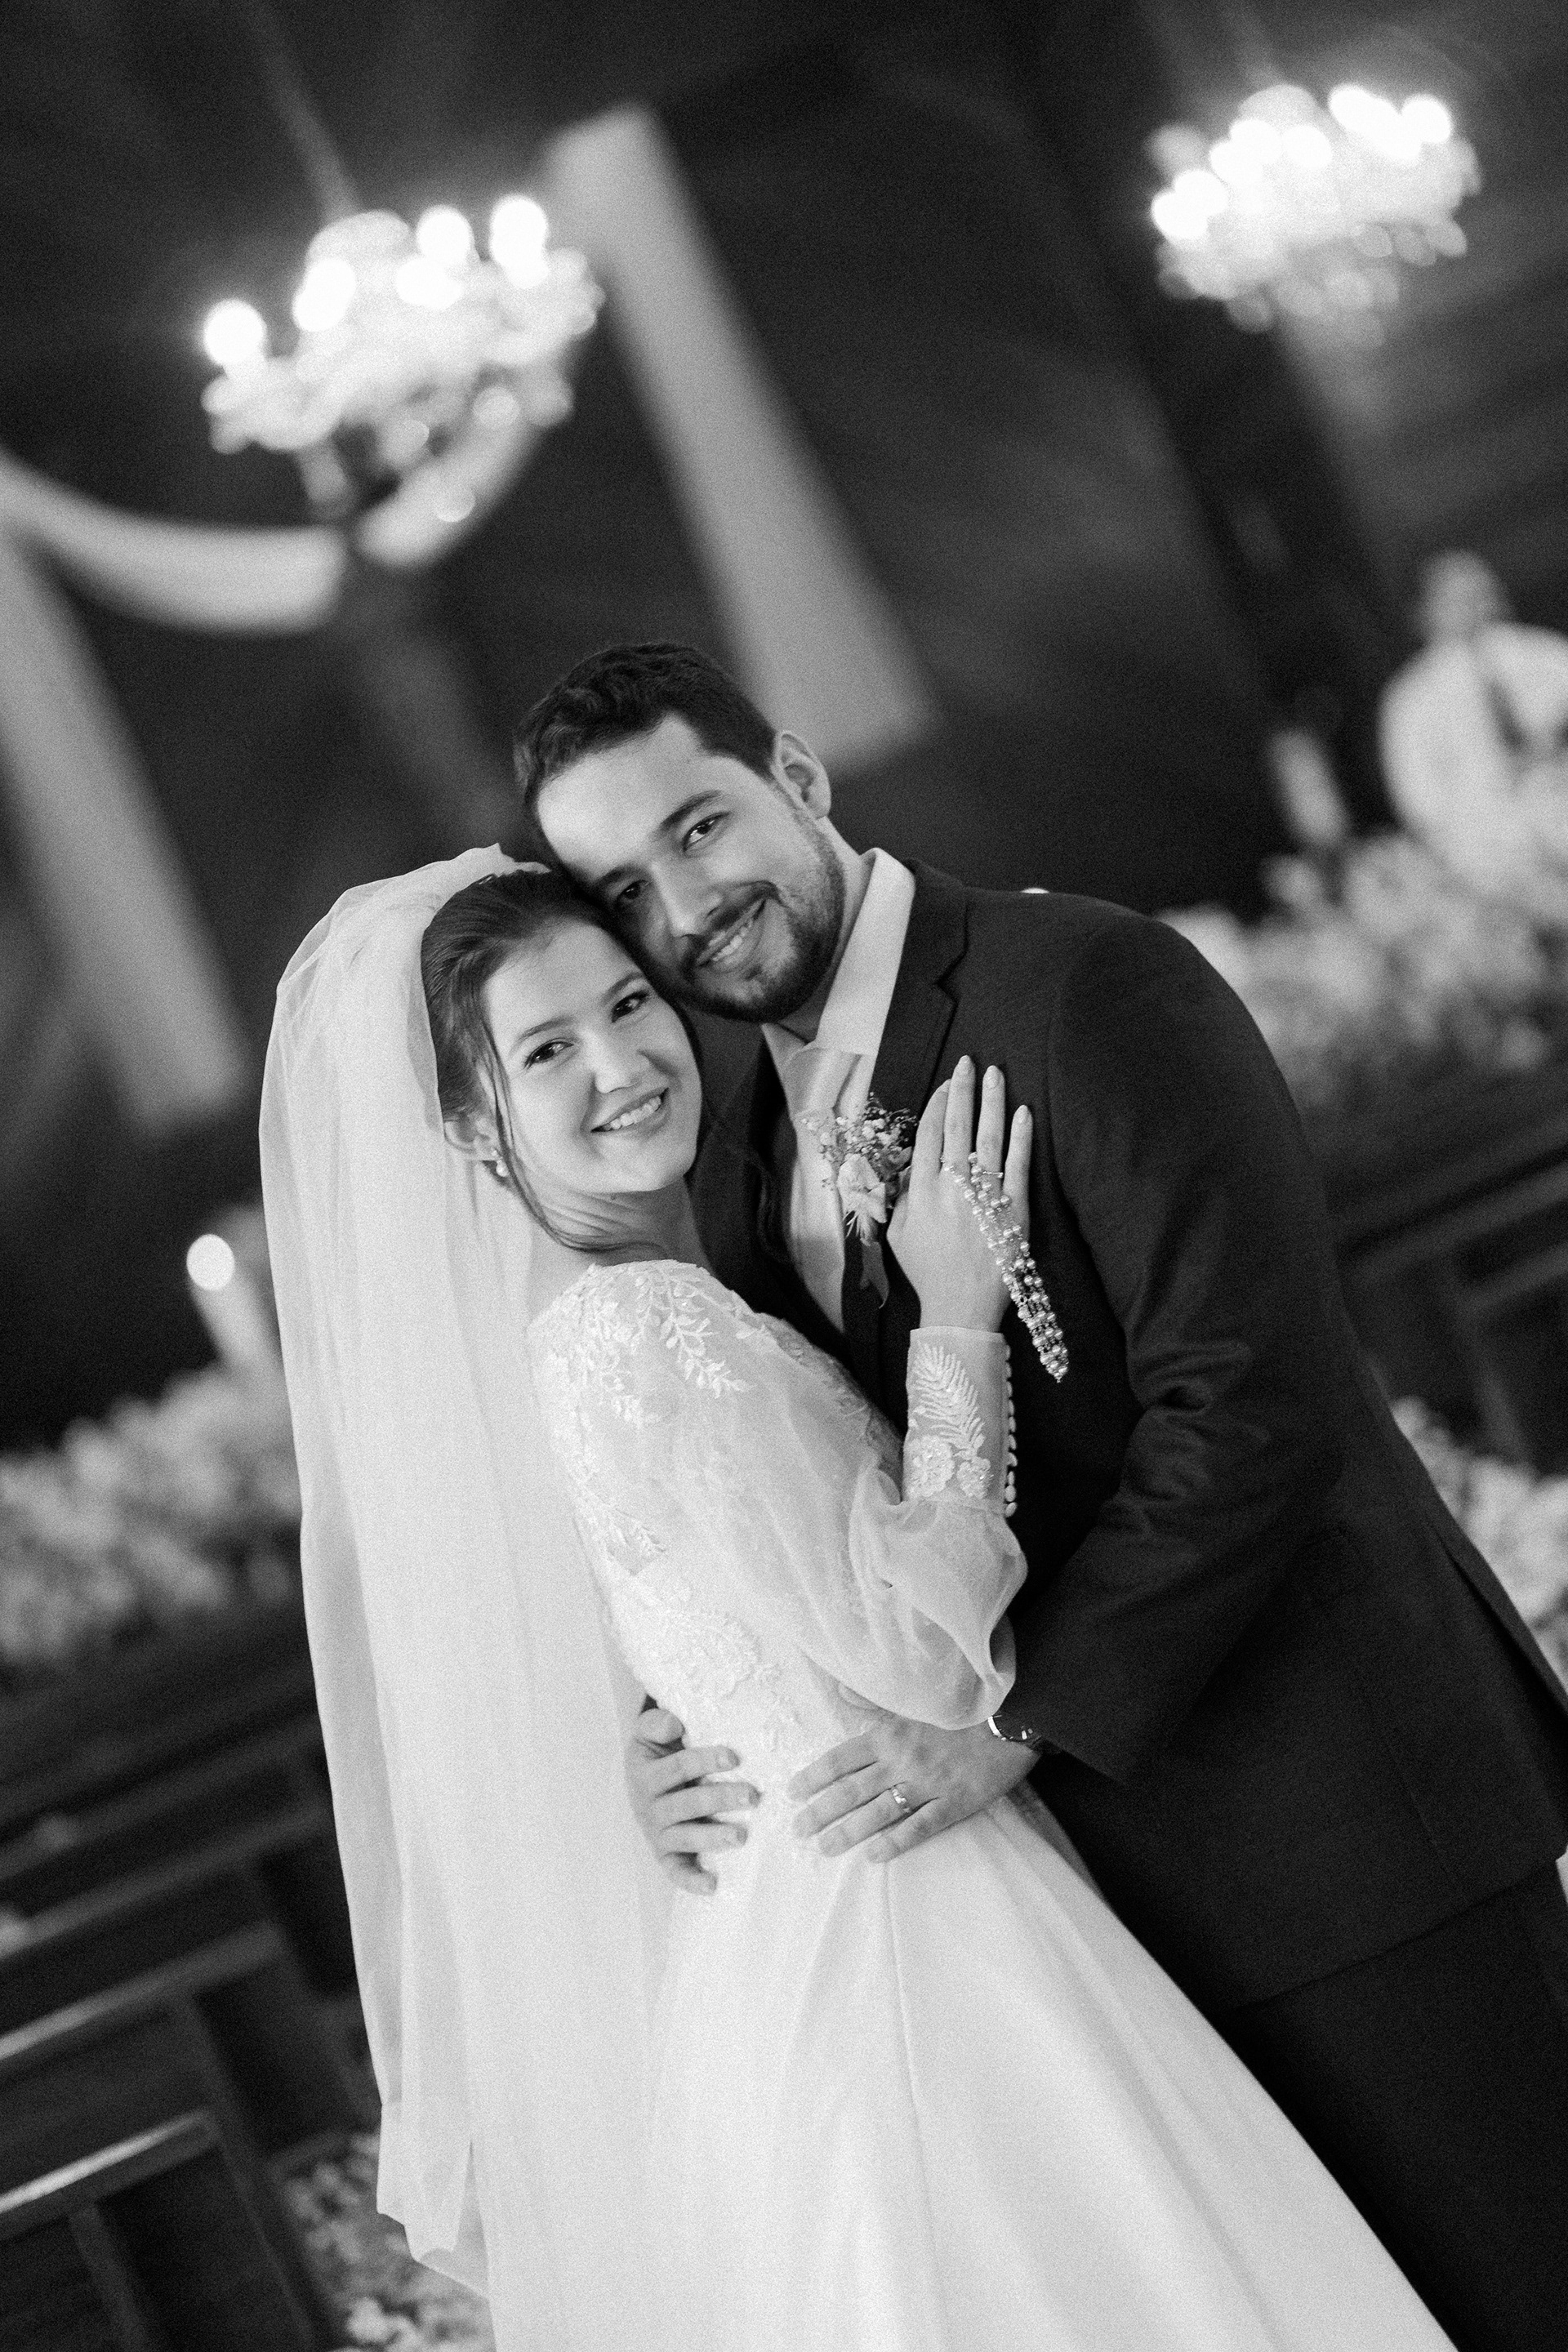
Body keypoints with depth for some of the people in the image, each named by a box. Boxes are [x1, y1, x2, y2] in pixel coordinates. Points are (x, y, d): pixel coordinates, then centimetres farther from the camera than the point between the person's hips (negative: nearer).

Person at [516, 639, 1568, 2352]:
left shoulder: (1086, 987, -12)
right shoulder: (738, 1174, 11)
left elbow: (1255, 1400, -20)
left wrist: (1012, 1727, -20)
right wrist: (676, 1734, -3)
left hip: (1351, 1815, -6)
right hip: (1124, 1868, 6)